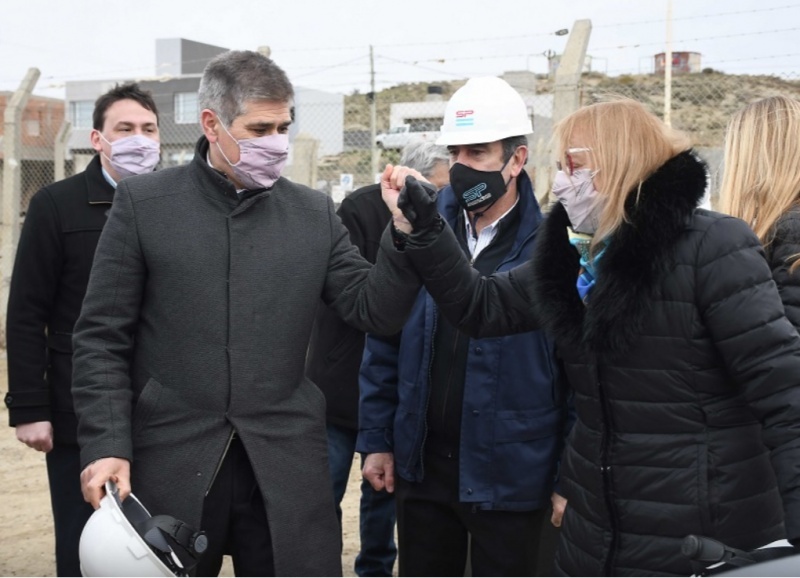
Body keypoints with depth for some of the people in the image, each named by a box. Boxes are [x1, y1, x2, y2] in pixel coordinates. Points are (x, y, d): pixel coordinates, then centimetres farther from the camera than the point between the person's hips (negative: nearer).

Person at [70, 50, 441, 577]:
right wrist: (106, 447, -9)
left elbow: (375, 312, 3)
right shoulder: (143, 203, 1)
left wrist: (403, 235, -13)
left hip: (285, 465, 2)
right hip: (170, 465, -1)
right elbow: (101, 339, 0)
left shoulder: (314, 212, 7)